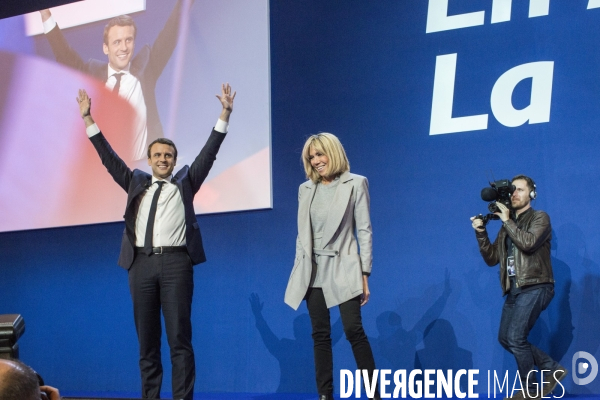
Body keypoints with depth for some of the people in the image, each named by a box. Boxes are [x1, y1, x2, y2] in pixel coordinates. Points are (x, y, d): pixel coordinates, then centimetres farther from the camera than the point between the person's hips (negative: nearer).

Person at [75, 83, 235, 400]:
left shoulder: (185, 182, 12)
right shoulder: (136, 182, 18)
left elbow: (209, 152, 5)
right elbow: (108, 157, 15)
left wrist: (225, 114, -3)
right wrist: (88, 119, 11)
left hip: (175, 262, -3)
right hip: (141, 263, 3)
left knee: (179, 338, -4)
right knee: (146, 340, 6)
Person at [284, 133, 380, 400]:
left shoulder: (355, 183, 0)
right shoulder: (305, 189, 11)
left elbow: (364, 230, -3)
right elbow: (302, 234, 14)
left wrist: (365, 274, -8)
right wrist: (298, 272, 9)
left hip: (342, 268, -4)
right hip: (313, 270, 4)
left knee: (353, 330, -13)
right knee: (320, 335, 4)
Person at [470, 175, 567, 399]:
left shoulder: (540, 218, -2)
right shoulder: (508, 227, 17)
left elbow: (528, 243, -22)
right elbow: (492, 259, 12)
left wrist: (507, 221, -12)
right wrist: (481, 232, 1)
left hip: (535, 288, -8)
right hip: (514, 289, 8)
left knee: (516, 338, -14)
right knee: (505, 338, 8)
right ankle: (552, 369, 17)